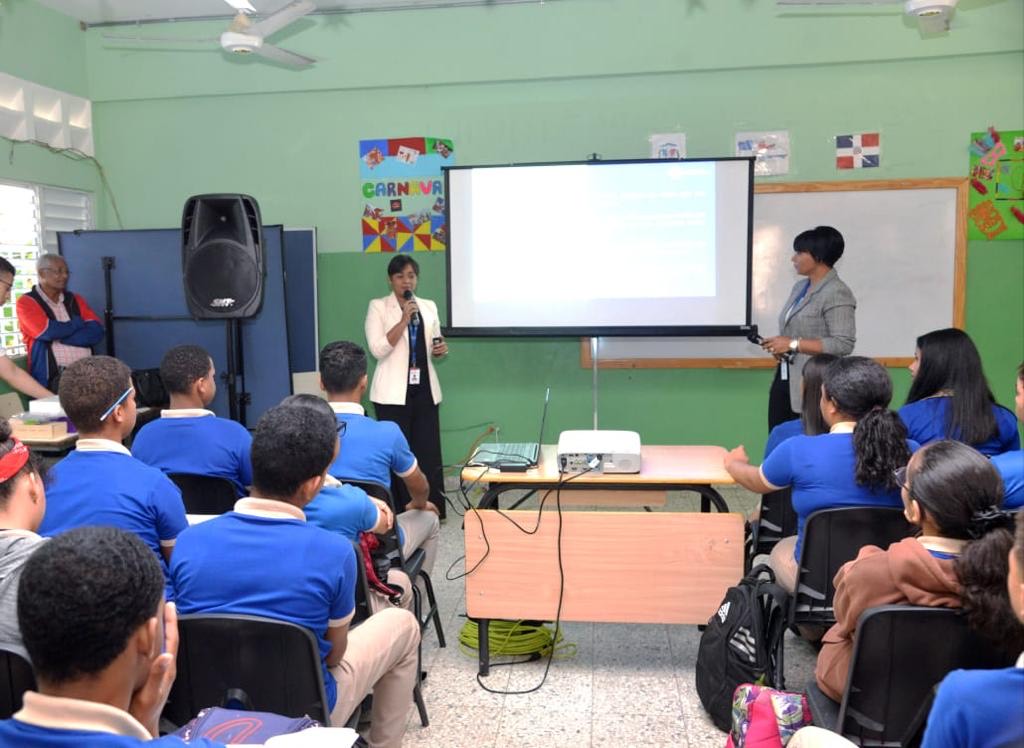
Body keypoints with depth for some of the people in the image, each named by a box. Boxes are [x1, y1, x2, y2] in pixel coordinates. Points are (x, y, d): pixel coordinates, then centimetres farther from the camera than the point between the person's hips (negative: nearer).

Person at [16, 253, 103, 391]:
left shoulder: (75, 300, 17)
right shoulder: (27, 302, 5)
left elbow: (96, 332, 2)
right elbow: (48, 332, -12)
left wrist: (59, 336, -8)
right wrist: (78, 322, 4)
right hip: (53, 379, -4)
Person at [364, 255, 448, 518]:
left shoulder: (429, 307, 12)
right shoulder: (378, 307, -2)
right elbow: (378, 349, -13)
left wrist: (440, 349, -2)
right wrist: (404, 320, -18)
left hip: (424, 388, 4)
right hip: (393, 391, -4)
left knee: (428, 448, 4)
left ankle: (432, 509, 14)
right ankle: (399, 512, 8)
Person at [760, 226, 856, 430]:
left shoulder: (837, 293, -12)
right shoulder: (799, 287, 13)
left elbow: (843, 344, -19)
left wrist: (793, 344, -19)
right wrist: (779, 347, 4)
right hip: (783, 382, 8)